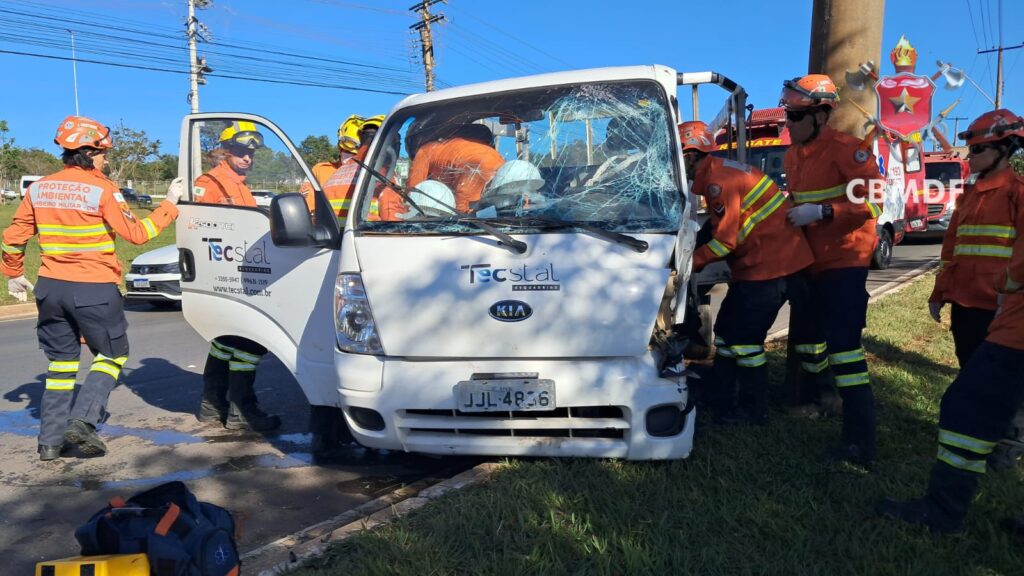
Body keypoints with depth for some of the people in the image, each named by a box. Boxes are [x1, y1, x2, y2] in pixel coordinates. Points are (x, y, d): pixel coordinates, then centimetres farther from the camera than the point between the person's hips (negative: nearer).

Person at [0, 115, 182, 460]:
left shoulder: (39, 189, 7)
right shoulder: (101, 189, -11)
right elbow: (136, 234, -11)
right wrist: (170, 204, -3)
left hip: (51, 287, 6)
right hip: (94, 289, -5)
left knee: (61, 362, 15)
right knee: (113, 355, 12)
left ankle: (50, 440, 16)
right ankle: (82, 419, -4)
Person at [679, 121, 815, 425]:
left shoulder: (719, 180, -18)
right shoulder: (720, 172, 14)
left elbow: (725, 240, -19)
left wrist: (689, 262, -11)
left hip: (769, 268, -11)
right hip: (755, 265, 11)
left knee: (744, 339, -4)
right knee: (726, 332, 14)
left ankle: (754, 410, 10)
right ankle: (721, 403, 23)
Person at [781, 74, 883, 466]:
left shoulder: (845, 149, -16)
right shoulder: (793, 155, 10)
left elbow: (876, 200, -22)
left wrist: (822, 213, -28)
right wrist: (790, 215, 5)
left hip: (844, 259, -9)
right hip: (810, 258, 9)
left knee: (842, 342, -15)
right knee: (807, 327, 22)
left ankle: (860, 440, -11)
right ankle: (811, 390, 47)